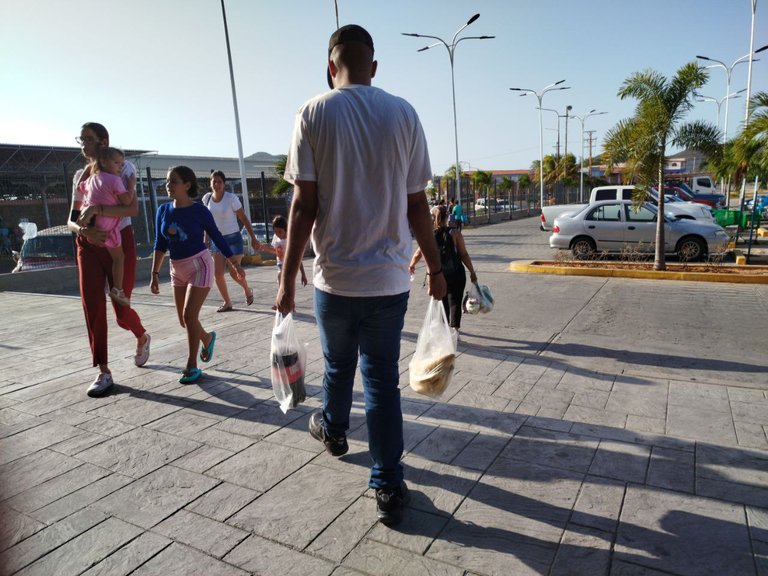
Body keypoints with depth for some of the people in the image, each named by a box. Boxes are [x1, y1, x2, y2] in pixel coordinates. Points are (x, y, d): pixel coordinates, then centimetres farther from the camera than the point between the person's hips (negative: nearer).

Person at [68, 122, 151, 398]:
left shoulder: (123, 168, -3)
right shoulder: (80, 175, 11)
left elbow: (133, 208, -18)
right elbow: (71, 219, 7)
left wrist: (98, 209, -31)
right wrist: (84, 230, -16)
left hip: (119, 243, -4)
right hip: (89, 246, 4)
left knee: (121, 310, 0)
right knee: (93, 309, -3)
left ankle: (142, 338, 35)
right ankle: (104, 373, 5)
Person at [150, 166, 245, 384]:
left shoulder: (200, 210, -11)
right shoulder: (163, 211, 1)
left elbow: (217, 238, -2)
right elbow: (160, 244, 5)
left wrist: (236, 264, 4)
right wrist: (155, 273, 1)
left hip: (199, 265, -5)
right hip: (177, 269, 6)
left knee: (189, 315, -11)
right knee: (183, 320, 10)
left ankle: (192, 366, 3)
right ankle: (207, 338, 42)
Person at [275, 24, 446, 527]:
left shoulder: (315, 113, -3)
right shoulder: (404, 114, 2)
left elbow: (304, 205, -9)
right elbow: (417, 205, 1)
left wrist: (287, 280, -3)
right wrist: (435, 268, 11)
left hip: (335, 277, -1)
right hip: (390, 277, 1)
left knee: (338, 365, 22)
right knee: (384, 380, 9)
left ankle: (333, 431, 48)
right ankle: (390, 490, 14)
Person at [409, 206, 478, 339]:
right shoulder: (454, 233, -9)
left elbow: (417, 254, 1)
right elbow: (464, 255, -10)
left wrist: (411, 265, 21)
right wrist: (472, 272, -2)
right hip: (456, 274, -2)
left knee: (442, 302, 18)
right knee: (455, 302, 8)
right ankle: (455, 328, 4)